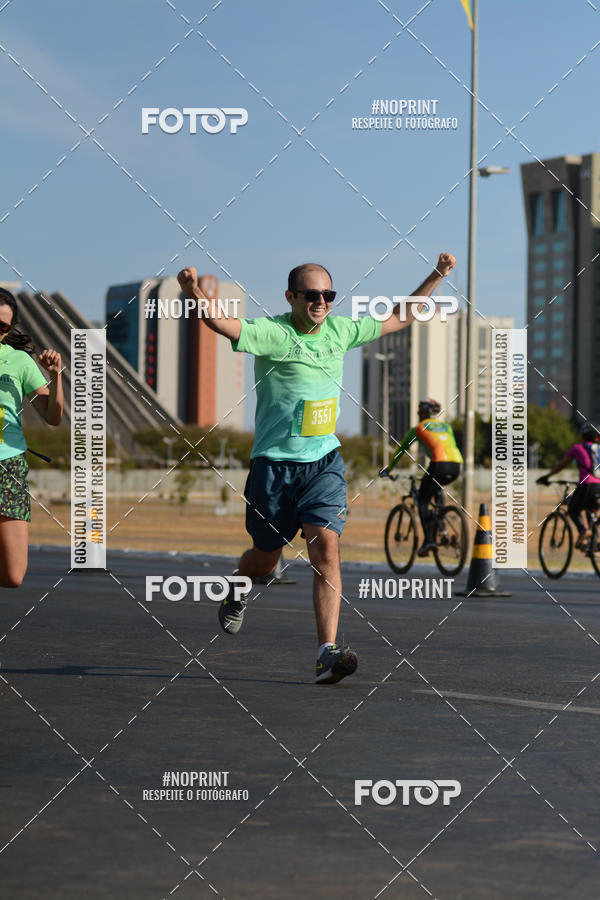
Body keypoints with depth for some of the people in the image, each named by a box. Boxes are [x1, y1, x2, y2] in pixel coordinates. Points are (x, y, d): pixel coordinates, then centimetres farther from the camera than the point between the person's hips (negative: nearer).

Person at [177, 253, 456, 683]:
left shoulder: (341, 330, 3)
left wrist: (438, 276, 15)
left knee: (326, 546, -16)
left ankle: (328, 653, -19)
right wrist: (194, 292, -53)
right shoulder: (271, 332, -14)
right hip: (275, 462, -3)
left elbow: (400, 318, 19)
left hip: (324, 461, 3)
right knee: (265, 559, 11)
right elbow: (219, 321, -33)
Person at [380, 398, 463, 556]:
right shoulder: (446, 427, 30)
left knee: (423, 500, 7)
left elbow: (401, 450, 24)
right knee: (437, 487, 35)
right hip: (456, 466, 5)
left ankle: (429, 539, -8)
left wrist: (387, 470, 35)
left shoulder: (418, 428, 16)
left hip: (440, 464, -5)